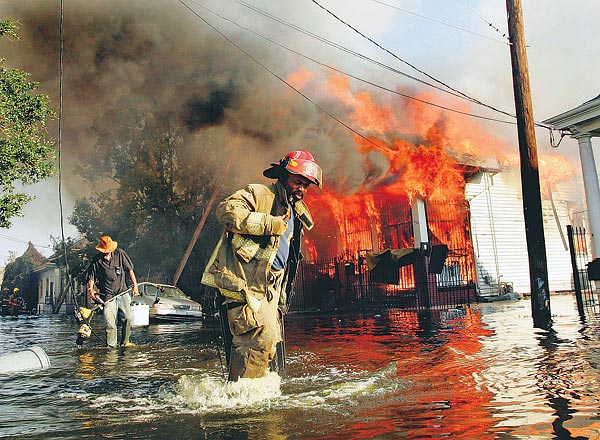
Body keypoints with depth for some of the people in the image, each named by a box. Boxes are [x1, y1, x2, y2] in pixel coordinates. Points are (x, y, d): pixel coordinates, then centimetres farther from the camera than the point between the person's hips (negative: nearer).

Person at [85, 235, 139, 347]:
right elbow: (91, 277, 8)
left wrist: (135, 286, 4)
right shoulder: (96, 260, -1)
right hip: (108, 295, -2)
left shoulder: (120, 254, 1)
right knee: (110, 323, -7)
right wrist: (90, 289, -7)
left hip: (123, 292, 2)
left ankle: (125, 342, 16)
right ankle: (111, 346, 4)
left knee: (127, 318, -1)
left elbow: (129, 270, 6)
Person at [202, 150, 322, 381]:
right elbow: (226, 210, -23)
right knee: (261, 338, -19)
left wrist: (281, 296, 26)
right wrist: (269, 223, -20)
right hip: (245, 281, -9)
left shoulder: (296, 214, 22)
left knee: (268, 343, 9)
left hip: (270, 286, 9)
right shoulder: (257, 194, -4)